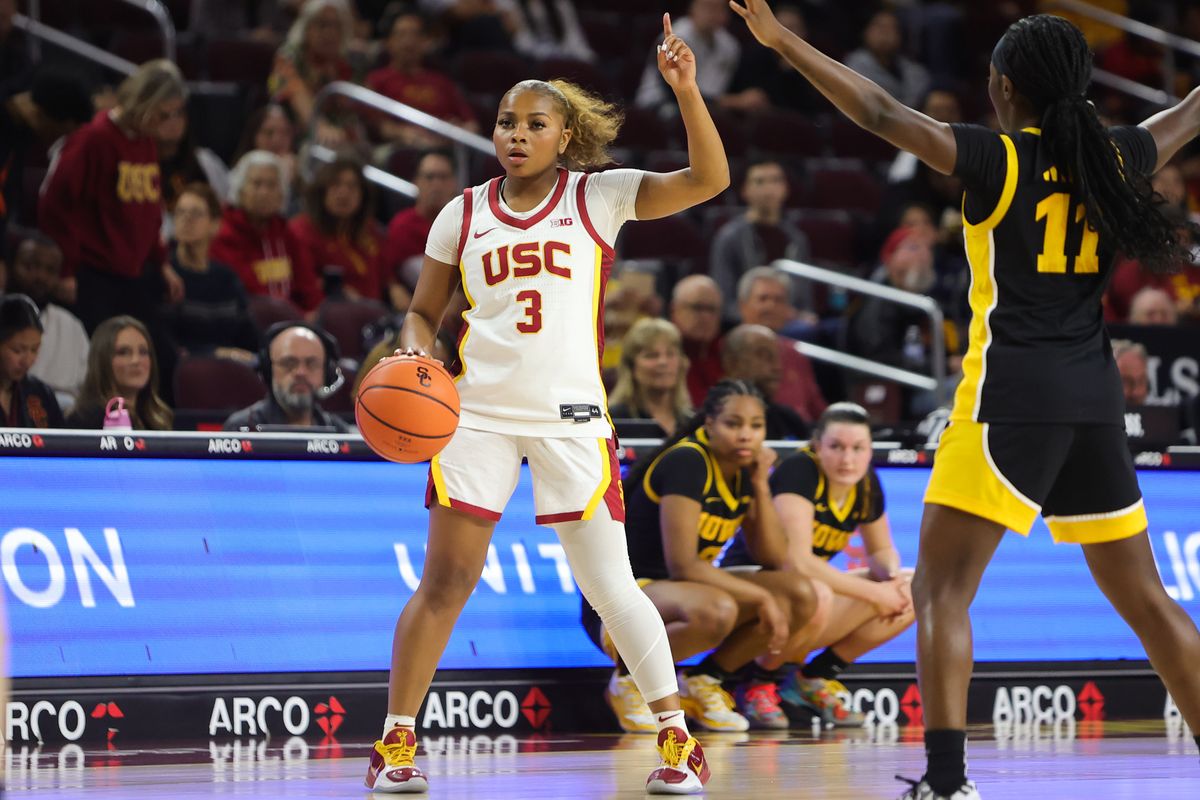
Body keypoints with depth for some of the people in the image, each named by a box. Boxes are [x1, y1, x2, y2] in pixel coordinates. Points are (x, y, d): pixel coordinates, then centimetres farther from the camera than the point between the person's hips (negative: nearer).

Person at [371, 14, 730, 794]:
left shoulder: (600, 197, 1)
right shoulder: (464, 214, 8)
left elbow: (709, 179, -9)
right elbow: (424, 312, 14)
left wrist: (686, 90, -21)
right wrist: (415, 353, -8)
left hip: (571, 415, -2)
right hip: (479, 412, 2)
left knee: (609, 584, -3)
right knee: (445, 582, -1)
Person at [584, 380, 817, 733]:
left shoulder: (743, 474, 5)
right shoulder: (686, 463, -19)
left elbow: (775, 559, 3)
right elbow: (681, 564, -26)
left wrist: (761, 486, -8)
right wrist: (761, 597, -24)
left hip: (681, 591, 8)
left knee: (800, 594, -8)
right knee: (715, 611, -40)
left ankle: (702, 681, 5)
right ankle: (629, 680, -12)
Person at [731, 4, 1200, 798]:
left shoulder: (999, 159, -5)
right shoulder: (1113, 157, 10)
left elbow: (883, 113, -14)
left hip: (1011, 394, -6)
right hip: (1094, 395, 6)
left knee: (942, 586, -4)